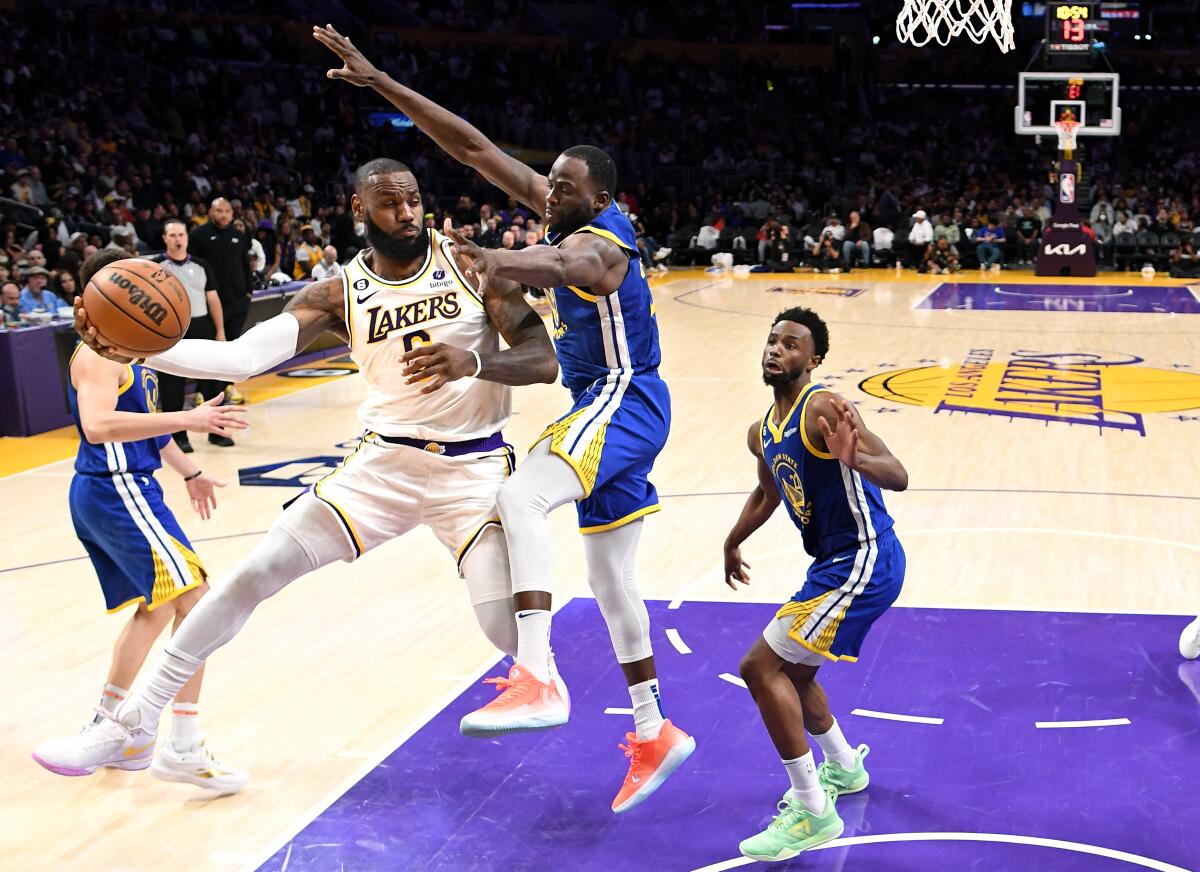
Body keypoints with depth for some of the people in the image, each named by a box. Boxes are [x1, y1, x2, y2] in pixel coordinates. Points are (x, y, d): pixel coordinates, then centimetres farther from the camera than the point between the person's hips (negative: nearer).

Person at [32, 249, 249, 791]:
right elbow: (98, 426, -32)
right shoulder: (98, 353, -15)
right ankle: (183, 750, -13)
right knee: (194, 600, -14)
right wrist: (187, 420, -37)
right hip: (115, 490, -11)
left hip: (104, 494, 11)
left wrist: (189, 473, 34)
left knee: (156, 608, 20)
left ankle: (104, 730, 29)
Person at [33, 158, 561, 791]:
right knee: (253, 574, -5)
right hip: (384, 461, 2)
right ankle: (136, 718, 11)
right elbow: (242, 357, -14)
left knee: (508, 625, -18)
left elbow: (542, 360, -10)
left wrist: (473, 362, -32)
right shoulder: (338, 295, -2)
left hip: (473, 466, -2)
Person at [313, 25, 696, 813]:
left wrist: (496, 261, -65)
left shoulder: (599, 241, -17)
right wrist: (378, 81, 1)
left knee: (523, 497, -34)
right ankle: (654, 736, 25)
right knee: (610, 578, 14)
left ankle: (538, 680, -42)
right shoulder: (568, 216, 7)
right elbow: (473, 147, 4)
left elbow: (559, 266, -45)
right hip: (606, 407, 10)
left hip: (622, 402, -10)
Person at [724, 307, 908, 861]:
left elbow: (898, 477, -25)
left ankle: (814, 813, -4)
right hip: (836, 562, 9)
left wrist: (854, 459, -45)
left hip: (864, 562, -9)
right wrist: (733, 542, 38)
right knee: (791, 673, 23)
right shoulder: (761, 434, 8)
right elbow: (768, 490, 30)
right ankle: (845, 767, 48)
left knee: (762, 667, -13)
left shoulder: (822, 410, -18)